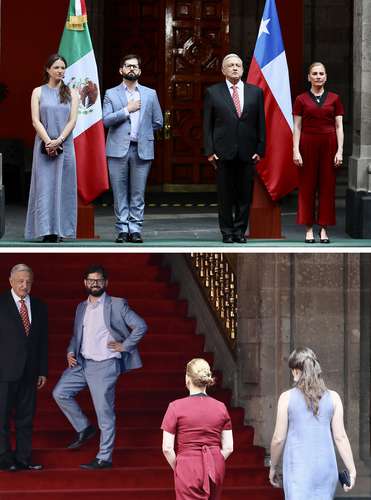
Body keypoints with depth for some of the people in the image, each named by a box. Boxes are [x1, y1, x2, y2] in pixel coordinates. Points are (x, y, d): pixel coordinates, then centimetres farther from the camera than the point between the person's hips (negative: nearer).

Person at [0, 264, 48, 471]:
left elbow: (43, 341, 14)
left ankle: (23, 458, 13)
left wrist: (43, 371, 11)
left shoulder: (39, 307, 11)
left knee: (26, 416, 7)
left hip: (29, 372, 5)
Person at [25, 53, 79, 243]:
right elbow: (35, 121, -2)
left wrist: (59, 140, -13)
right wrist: (48, 142, -14)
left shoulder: (71, 93, 8)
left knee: (63, 186, 0)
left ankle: (61, 229, 3)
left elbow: (72, 120, 1)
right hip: (44, 145, -1)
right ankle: (47, 230, -6)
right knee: (45, 186, -5)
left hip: (65, 145, 1)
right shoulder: (38, 92, 5)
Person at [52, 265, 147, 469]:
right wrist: (71, 351, 5)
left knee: (105, 412, -3)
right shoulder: (81, 308, 15)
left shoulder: (116, 305, -5)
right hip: (82, 363, 6)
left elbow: (141, 326, -8)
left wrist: (124, 346, -9)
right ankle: (84, 428, 17)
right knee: (60, 393, -1)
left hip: (104, 366, -6)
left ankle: (104, 458, 4)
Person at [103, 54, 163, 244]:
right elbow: (106, 120, -5)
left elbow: (157, 122, 13)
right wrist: (127, 110, -9)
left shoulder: (150, 94, 12)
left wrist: (141, 131, 7)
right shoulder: (111, 94, 8)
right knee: (120, 193, 0)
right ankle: (122, 230, 4)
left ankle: (135, 229, 3)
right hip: (118, 149, -1)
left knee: (138, 193, 0)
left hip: (142, 150, 1)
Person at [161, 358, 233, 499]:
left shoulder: (176, 407, -7)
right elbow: (228, 448, 3)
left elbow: (167, 448, -9)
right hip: (216, 469, 4)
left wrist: (177, 468, 6)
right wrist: (213, 465, 14)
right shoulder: (220, 407, 3)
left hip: (188, 466, -4)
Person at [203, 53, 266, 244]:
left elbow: (260, 123, 8)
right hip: (223, 153, -1)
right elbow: (207, 125, 3)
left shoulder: (255, 92, 9)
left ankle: (240, 231, 12)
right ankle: (227, 232, 11)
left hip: (247, 153, 1)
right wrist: (209, 151, -4)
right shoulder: (213, 92, 5)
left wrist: (260, 149, 0)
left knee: (245, 195, 3)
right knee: (225, 196, 2)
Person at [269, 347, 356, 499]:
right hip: (326, 467, 3)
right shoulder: (333, 398, 3)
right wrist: (352, 470, 5)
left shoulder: (287, 398, -3)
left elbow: (278, 439, -1)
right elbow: (340, 437, 0)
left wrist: (273, 468, 12)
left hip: (298, 468, -3)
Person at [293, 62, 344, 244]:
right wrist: (296, 151, -7)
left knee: (327, 186, 1)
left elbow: (339, 127, 5)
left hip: (328, 145, 1)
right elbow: (297, 127, 2)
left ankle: (323, 229, 7)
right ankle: (309, 229, 6)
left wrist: (339, 151, -3)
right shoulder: (301, 100, 4)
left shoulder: (334, 99, 7)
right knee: (307, 187, 0)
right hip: (308, 145, -1)